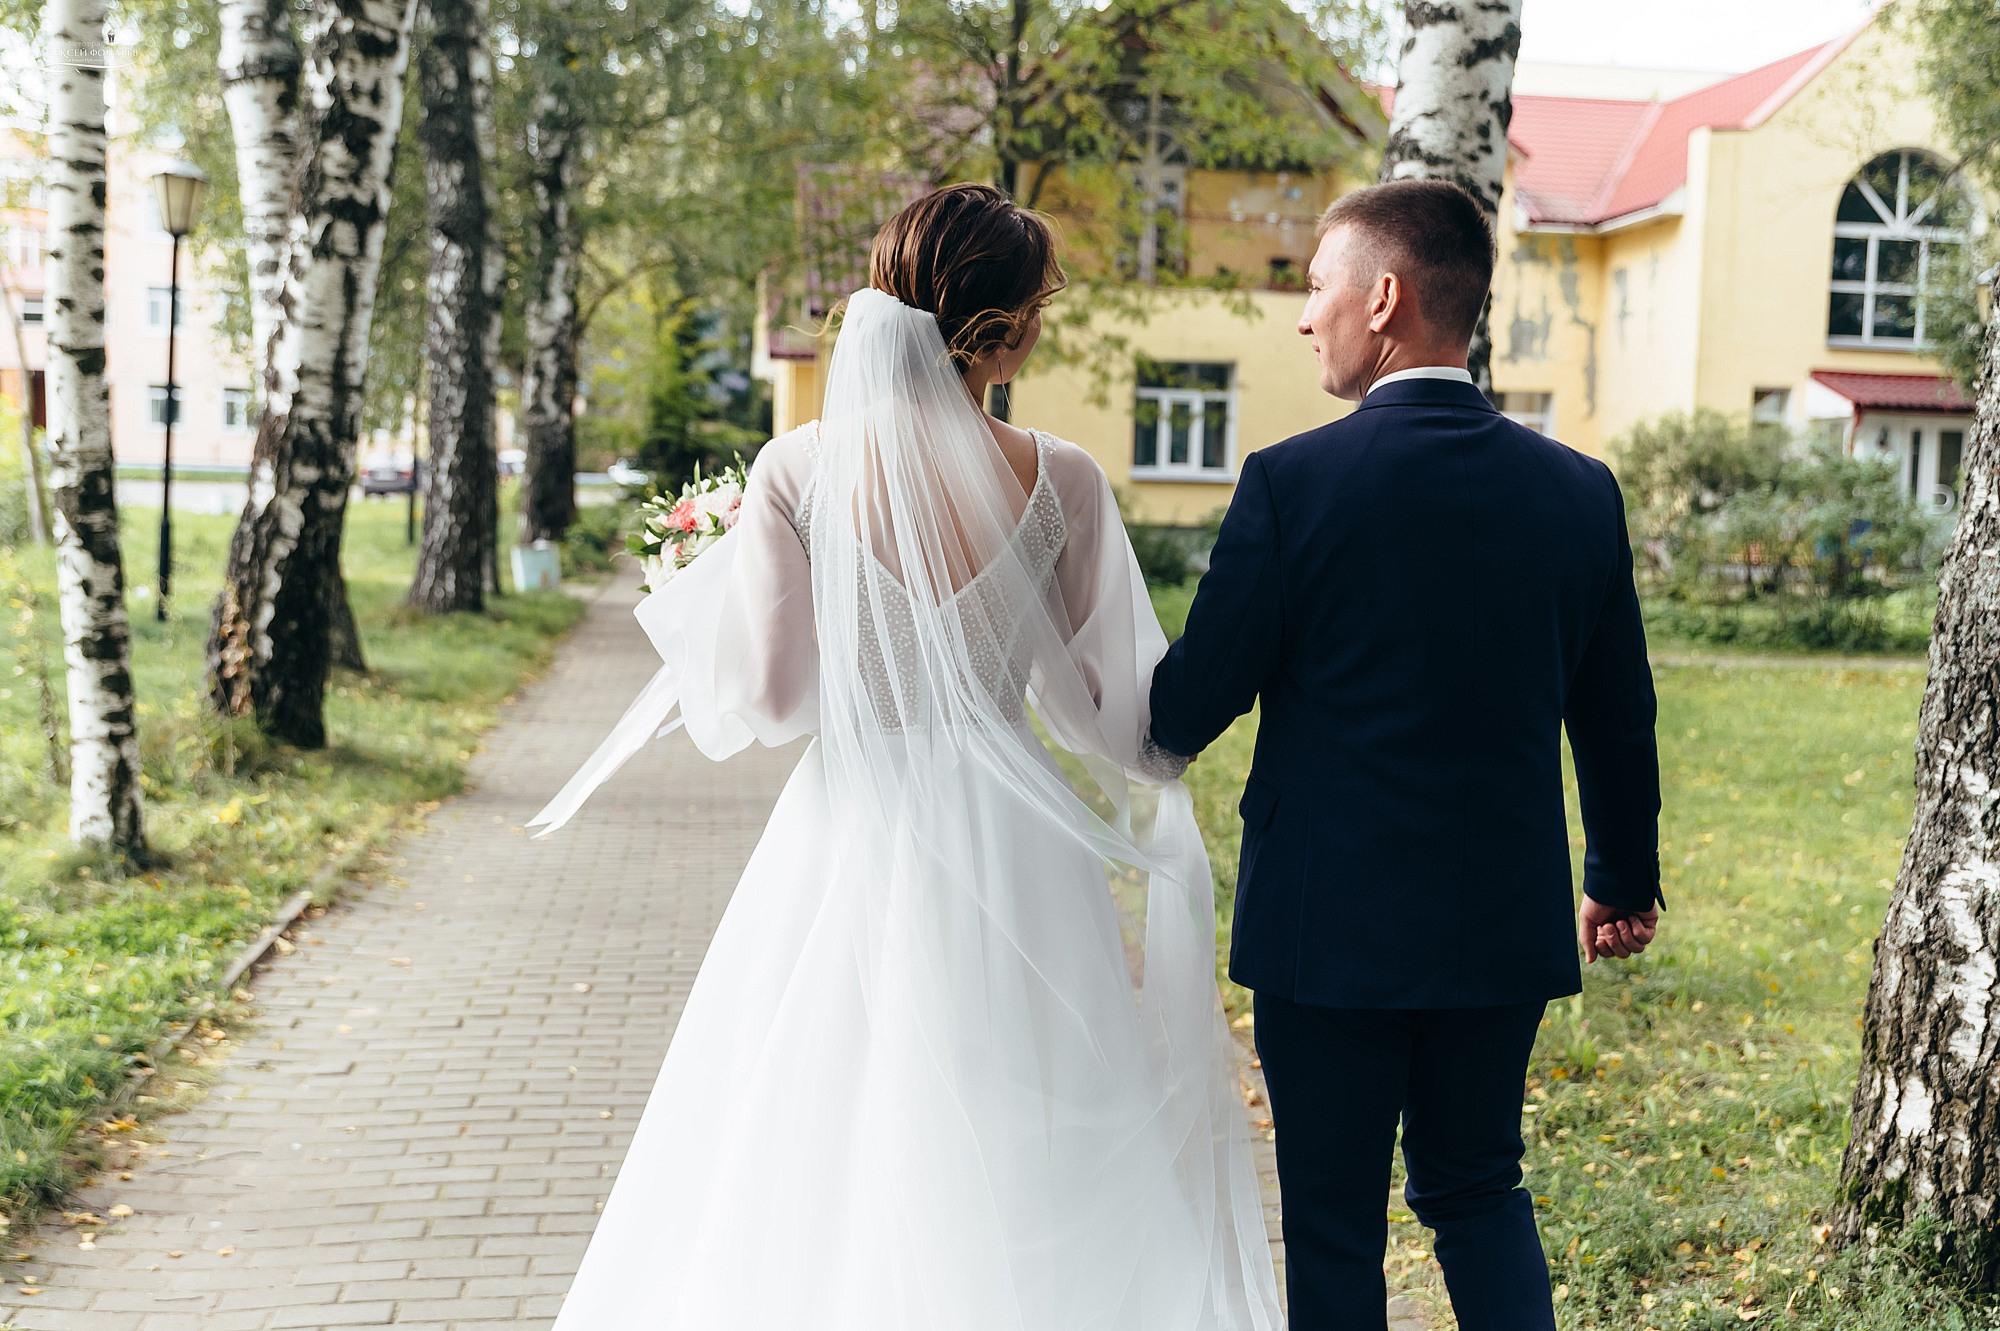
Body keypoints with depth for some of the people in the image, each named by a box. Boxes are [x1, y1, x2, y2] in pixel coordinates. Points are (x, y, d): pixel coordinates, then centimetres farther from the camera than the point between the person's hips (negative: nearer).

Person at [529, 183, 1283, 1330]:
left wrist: (695, 595, 12)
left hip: (849, 848, 1)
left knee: (817, 1188, 15)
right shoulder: (1060, 483, -8)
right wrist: (1156, 767, 19)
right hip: (1009, 858, 0)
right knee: (1014, 1193, 14)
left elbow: (766, 696, -7)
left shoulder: (798, 472, -8)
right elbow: (1101, 711, -3)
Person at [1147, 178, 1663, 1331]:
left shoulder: (1292, 482, -14)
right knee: (1478, 1190, 23)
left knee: (1334, 1228, 11)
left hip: (1331, 927, -4)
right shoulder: (1580, 490, -1)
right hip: (1507, 924, 4)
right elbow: (1617, 717, 7)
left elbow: (1193, 704, -9)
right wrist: (1625, 879, 23)